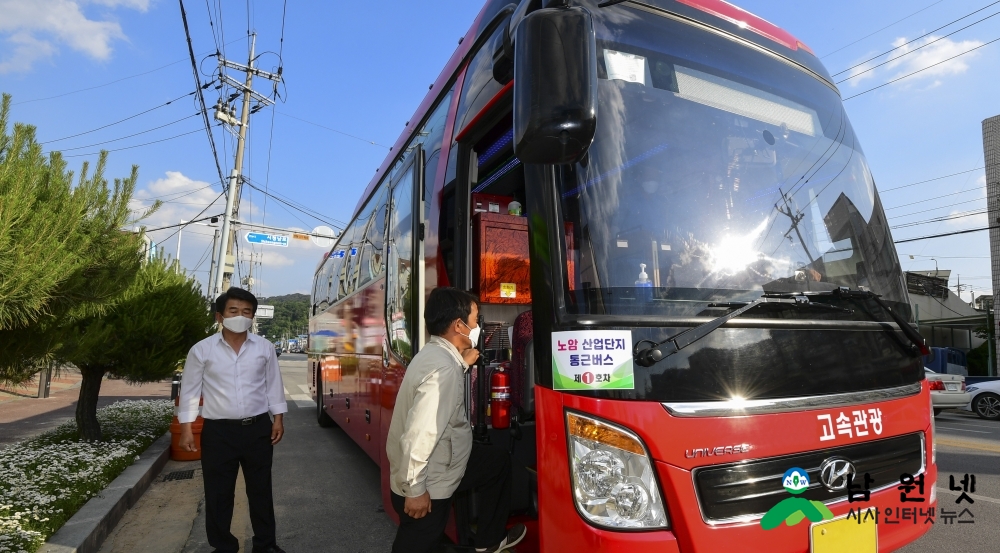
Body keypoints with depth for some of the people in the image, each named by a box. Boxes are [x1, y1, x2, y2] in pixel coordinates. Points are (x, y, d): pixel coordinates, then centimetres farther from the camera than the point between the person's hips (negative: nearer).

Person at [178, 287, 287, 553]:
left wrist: (278, 419, 4)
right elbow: (190, 390, 2)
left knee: (260, 489, 13)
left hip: (258, 428, 1)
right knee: (218, 493, 9)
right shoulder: (202, 350, -4)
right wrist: (186, 428, -2)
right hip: (218, 431, -1)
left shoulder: (264, 348, 0)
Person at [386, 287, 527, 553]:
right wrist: (414, 489, -22)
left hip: (435, 468, 10)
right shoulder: (443, 368, -29)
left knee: (498, 460, 19)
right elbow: (418, 435, -31)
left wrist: (463, 365, 10)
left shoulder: (435, 354, 1)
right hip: (427, 484, -9)